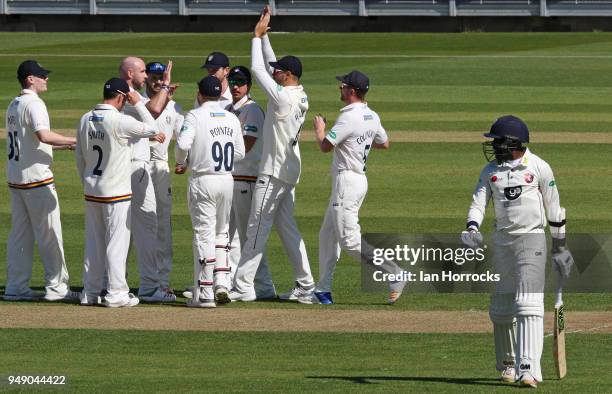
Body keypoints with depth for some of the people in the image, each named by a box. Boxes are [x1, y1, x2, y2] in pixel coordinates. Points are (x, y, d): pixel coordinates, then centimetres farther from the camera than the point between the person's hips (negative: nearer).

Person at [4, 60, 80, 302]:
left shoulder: (14, 105, 15)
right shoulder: (34, 104, -14)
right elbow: (43, 135, -29)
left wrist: (63, 144, 19)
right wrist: (74, 141, -22)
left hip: (15, 177, 9)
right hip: (36, 177, -9)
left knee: (20, 234, 11)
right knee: (49, 233, -4)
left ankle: (16, 287, 11)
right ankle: (56, 286, -3)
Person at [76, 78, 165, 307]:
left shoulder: (85, 120, 4)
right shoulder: (120, 121, -18)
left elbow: (80, 158, 12)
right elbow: (151, 129, -5)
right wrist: (138, 103, 10)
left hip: (91, 191, 7)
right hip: (116, 193, -7)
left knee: (93, 243, 12)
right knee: (117, 242, 0)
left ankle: (90, 293, 16)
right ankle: (116, 294, 1)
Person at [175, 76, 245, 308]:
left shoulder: (195, 116, -8)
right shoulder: (231, 118, 7)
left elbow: (183, 144, -21)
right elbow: (240, 153, 9)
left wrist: (181, 162, -2)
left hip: (203, 181, -4)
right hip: (227, 180, 5)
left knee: (204, 235, -1)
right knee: (221, 233, 18)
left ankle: (204, 295, 0)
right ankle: (222, 284, 6)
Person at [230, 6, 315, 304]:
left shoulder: (283, 97, -18)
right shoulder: (300, 96, 8)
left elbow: (257, 69, -14)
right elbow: (267, 65, 17)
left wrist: (258, 36, -4)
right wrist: (264, 35, 16)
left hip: (274, 173, -9)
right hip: (290, 171, 9)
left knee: (257, 229, -6)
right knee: (287, 228, 11)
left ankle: (243, 287, -6)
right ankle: (305, 286, 10)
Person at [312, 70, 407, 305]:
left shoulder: (349, 117, -19)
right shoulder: (371, 117, 9)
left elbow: (325, 146, -19)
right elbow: (384, 144, 22)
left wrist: (319, 128, 0)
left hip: (347, 180, -10)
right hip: (358, 178, 10)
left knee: (350, 238, -11)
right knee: (328, 235, 15)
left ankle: (394, 274, -15)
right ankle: (323, 290, 17)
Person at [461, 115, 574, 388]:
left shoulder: (539, 168, -3)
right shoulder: (490, 170, 7)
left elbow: (553, 209, 3)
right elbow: (478, 202, 0)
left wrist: (560, 247, 4)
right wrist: (472, 229, -21)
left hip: (532, 239, -5)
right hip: (502, 241, 5)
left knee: (529, 304, -16)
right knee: (500, 307, 9)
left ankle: (529, 368, -22)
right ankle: (507, 364, 28)